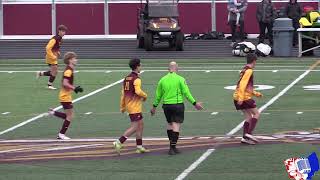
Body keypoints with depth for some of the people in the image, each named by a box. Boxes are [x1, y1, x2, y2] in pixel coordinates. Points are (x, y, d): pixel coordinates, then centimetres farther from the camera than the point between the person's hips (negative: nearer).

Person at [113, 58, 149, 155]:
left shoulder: (126, 78, 11)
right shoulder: (136, 79, -15)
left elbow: (123, 93, 14)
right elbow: (138, 91, -28)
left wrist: (122, 107, 19)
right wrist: (145, 96, -8)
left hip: (129, 105, 9)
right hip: (135, 107, -9)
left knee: (140, 125, 16)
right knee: (134, 127, -7)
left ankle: (139, 147, 18)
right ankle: (119, 142, -14)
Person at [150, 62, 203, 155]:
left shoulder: (162, 80, 5)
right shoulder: (180, 79, -5)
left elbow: (158, 95, 10)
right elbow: (186, 93, -7)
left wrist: (154, 106, 22)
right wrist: (194, 103, 0)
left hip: (166, 105, 4)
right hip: (178, 104, -4)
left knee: (169, 124, 18)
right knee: (176, 125, -3)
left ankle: (172, 145, 20)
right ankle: (173, 147, -8)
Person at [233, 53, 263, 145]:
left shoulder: (245, 70, 19)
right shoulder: (249, 71, -11)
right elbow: (243, 84, -21)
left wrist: (256, 94, 33)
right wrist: (241, 98, -27)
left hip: (238, 98, 9)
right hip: (244, 97, -9)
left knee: (248, 117, 11)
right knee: (256, 113, -2)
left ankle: (245, 137, 3)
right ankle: (249, 133, -13)